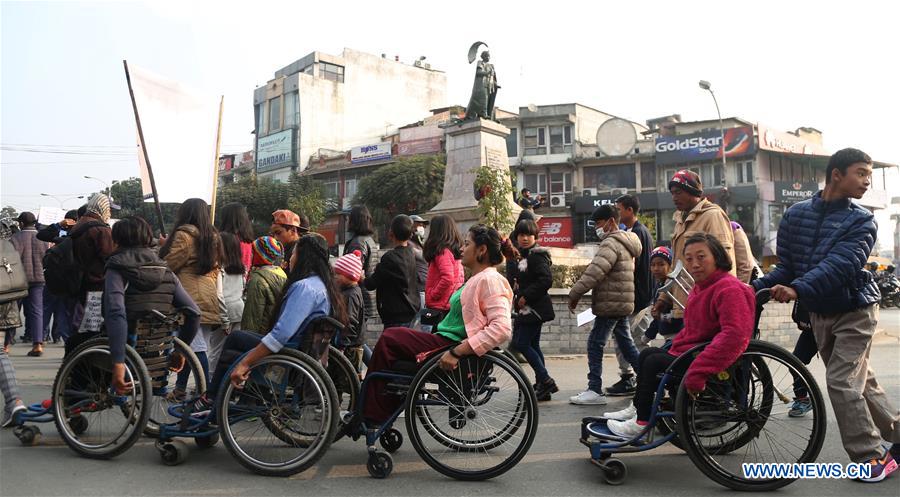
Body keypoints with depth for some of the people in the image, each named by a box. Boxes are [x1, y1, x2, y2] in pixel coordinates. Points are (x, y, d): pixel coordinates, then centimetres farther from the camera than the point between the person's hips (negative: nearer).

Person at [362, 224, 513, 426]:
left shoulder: (489, 280, -14)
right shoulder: (478, 279, 18)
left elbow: (502, 329, -27)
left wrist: (456, 352, -29)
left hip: (449, 345, -10)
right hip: (447, 342, 10)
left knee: (388, 339, -8)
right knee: (392, 337, 9)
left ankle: (372, 416, 2)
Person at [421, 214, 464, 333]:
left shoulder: (442, 251, -12)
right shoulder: (456, 251, 14)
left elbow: (448, 278, -24)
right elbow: (460, 278, 18)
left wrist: (433, 295, -12)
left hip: (438, 308, -9)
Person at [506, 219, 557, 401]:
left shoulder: (538, 255, -11)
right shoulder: (516, 256, 15)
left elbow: (546, 280, -22)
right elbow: (512, 281, 24)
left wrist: (525, 297, -19)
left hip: (534, 308, -9)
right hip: (522, 309, 9)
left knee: (521, 343, -11)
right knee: (532, 345, 10)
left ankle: (545, 381, -5)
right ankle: (542, 386, 17)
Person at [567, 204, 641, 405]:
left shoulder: (611, 243, -14)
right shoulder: (625, 243, 19)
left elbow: (595, 271, -25)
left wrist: (575, 293, -22)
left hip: (611, 303, -10)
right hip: (622, 303, 10)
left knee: (595, 344, -7)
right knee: (626, 343, 17)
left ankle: (595, 390, -6)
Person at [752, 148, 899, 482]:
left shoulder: (862, 221, -10)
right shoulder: (795, 214, 0)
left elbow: (840, 265, -27)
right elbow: (787, 266, 2)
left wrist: (798, 289, -42)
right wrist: (757, 287, -15)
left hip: (854, 311, -4)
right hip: (819, 313, 4)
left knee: (842, 382, -10)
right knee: (860, 382, 14)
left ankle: (871, 456, 5)